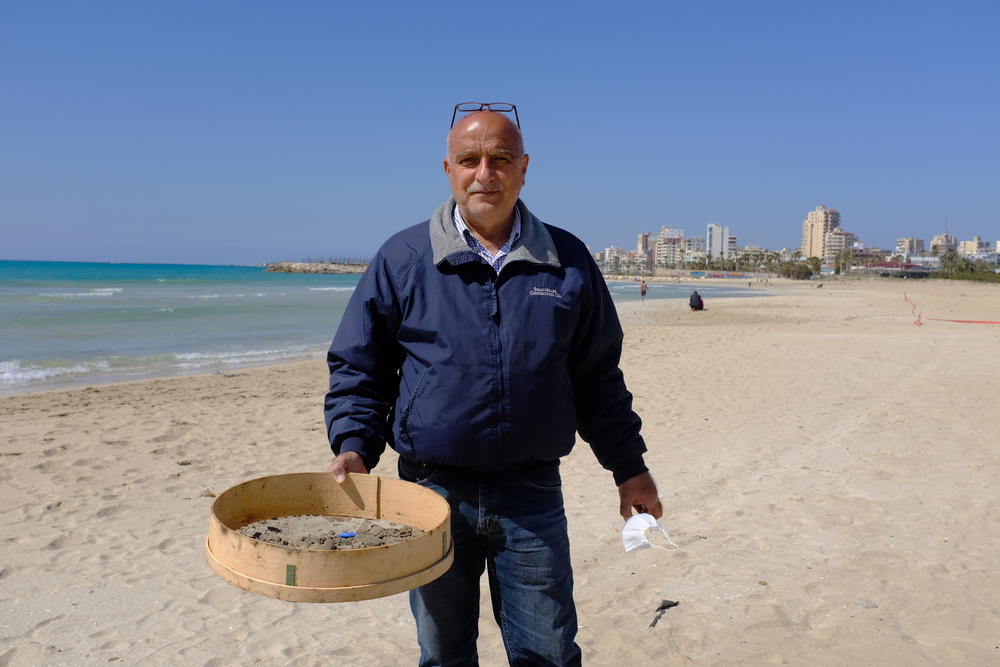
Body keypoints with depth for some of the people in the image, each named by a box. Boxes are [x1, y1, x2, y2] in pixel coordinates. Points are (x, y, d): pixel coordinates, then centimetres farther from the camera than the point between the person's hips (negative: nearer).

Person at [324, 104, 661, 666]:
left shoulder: (568, 261, 5)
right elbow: (358, 365, 6)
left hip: (533, 495, 1)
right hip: (435, 490, 0)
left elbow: (597, 376, 11)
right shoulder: (402, 259, 0)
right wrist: (354, 446, -8)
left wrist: (629, 467, 11)